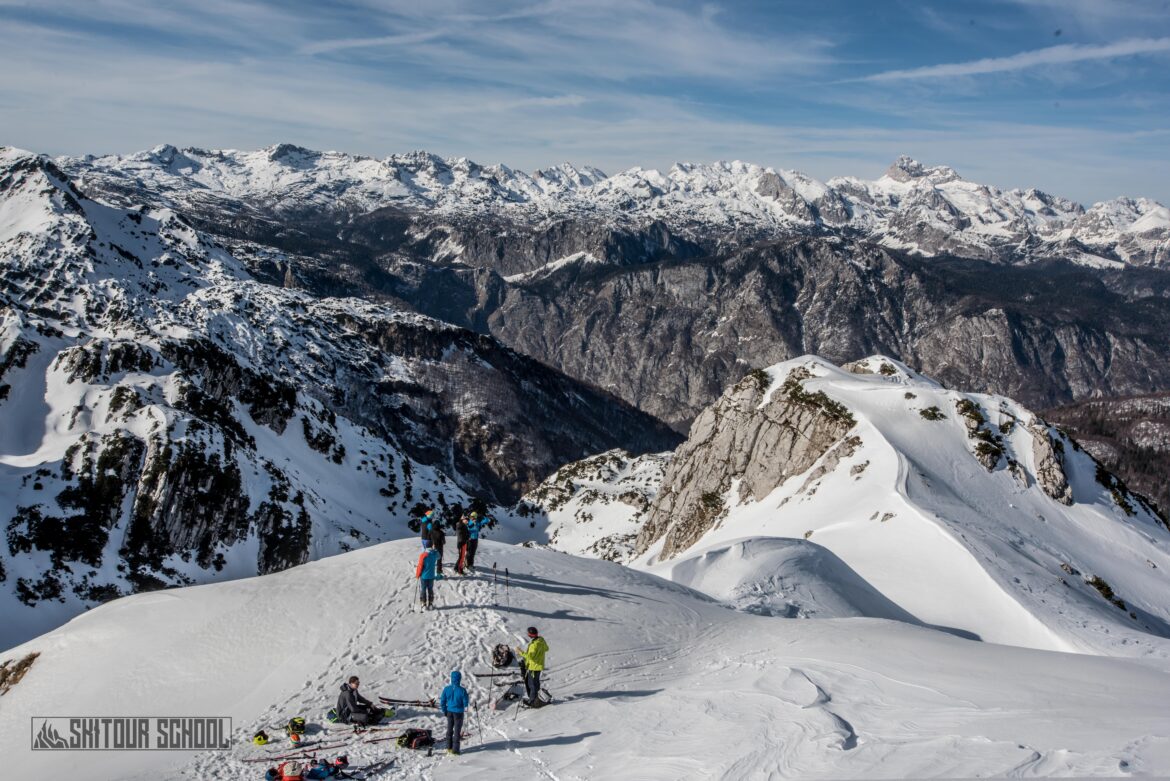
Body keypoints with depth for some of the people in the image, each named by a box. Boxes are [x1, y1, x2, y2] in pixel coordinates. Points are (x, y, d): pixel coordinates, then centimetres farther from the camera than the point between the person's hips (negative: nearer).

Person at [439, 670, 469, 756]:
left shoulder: (447, 689, -12)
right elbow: (466, 702, -10)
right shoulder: (462, 690, -21)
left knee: (449, 729, 18)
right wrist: (465, 708, 13)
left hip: (449, 712, 3)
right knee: (457, 731, 8)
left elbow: (442, 701, -4)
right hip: (458, 712, -3)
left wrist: (444, 711, 11)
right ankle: (455, 749, 11)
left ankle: (449, 748, 27)